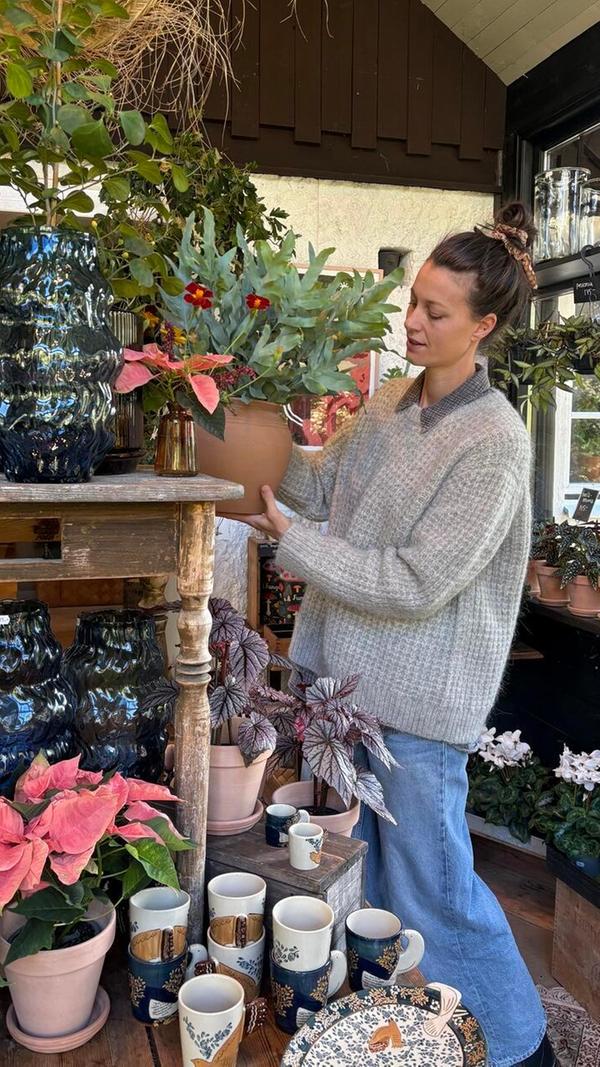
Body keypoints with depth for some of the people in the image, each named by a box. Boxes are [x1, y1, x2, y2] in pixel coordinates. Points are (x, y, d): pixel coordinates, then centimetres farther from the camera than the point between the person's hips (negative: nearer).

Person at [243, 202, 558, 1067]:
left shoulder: (494, 444, -20)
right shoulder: (389, 402, 4)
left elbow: (417, 583, -23)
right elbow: (322, 487, 11)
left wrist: (292, 544, -20)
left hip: (418, 701, -8)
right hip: (348, 672, 8)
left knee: (432, 884, 7)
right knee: (356, 861, 23)